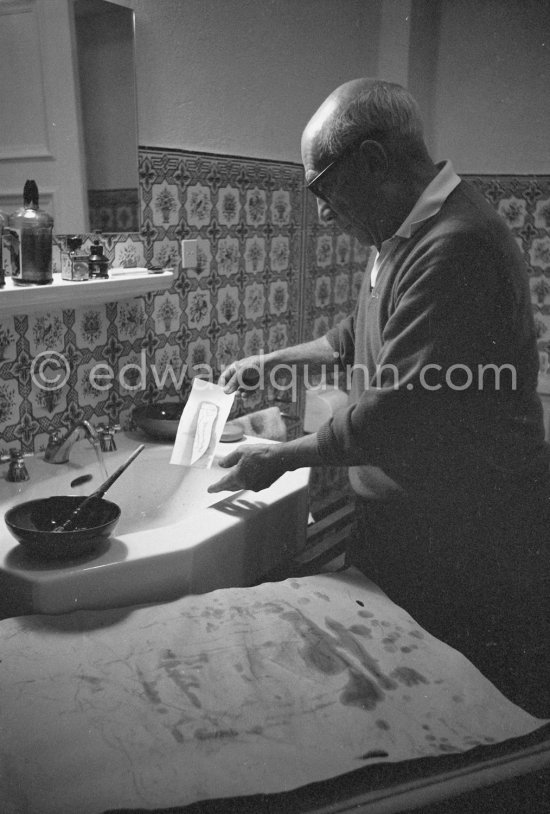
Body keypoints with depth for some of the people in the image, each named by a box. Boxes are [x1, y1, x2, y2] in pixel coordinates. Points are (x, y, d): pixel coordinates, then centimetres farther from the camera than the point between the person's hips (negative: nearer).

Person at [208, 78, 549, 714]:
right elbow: (364, 336, 25)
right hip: (409, 522, 10)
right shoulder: (410, 233, 10)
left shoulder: (455, 245, -25)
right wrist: (273, 361, 22)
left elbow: (399, 413, -27)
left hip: (468, 548, -10)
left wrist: (279, 458, -15)